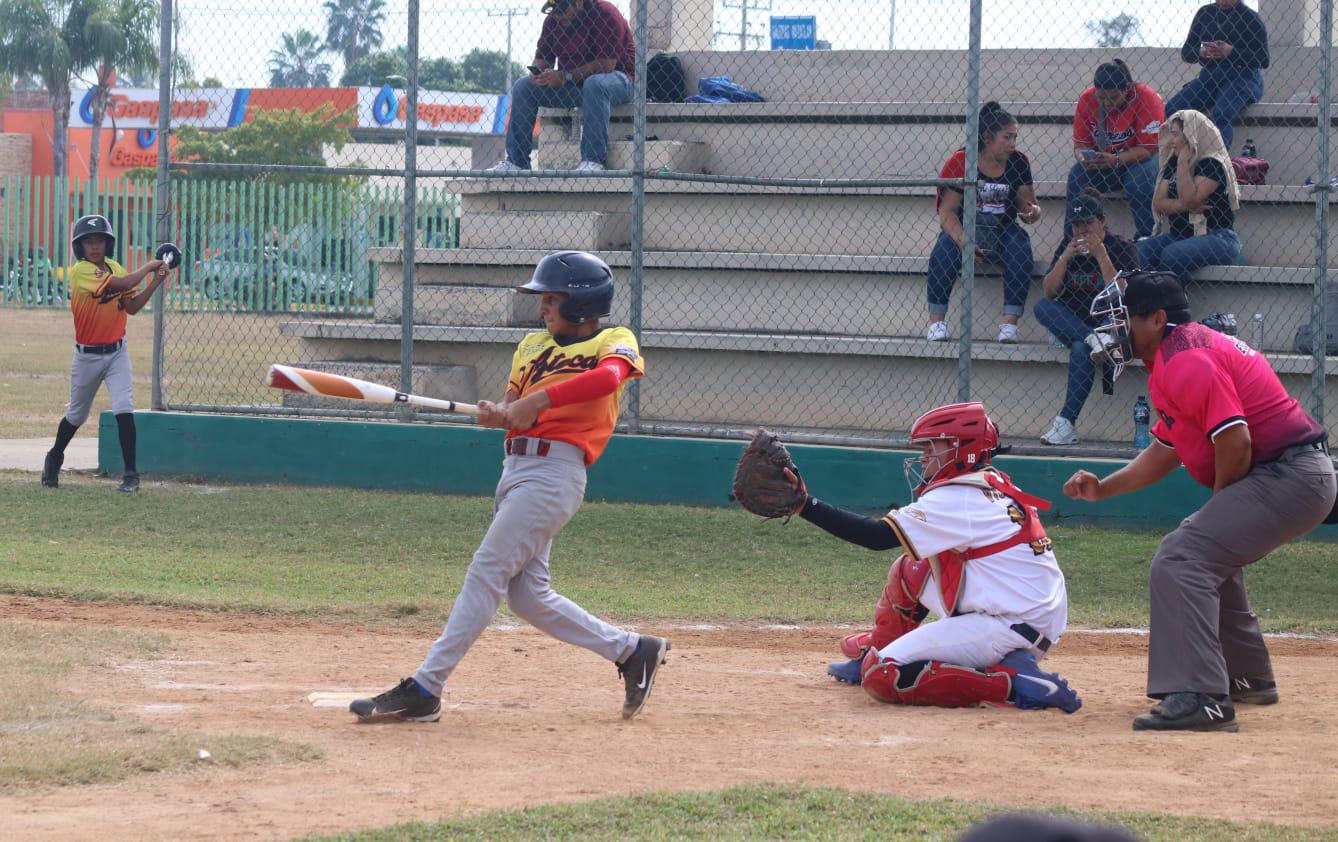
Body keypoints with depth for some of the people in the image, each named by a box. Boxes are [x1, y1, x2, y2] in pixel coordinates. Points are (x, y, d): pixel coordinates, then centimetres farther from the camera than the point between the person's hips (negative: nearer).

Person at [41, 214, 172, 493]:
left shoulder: (115, 267, 4)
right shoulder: (79, 271, -17)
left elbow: (131, 306, 4)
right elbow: (121, 284, -27)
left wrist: (155, 282, -6)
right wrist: (149, 267, -15)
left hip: (117, 352, 3)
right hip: (87, 354, -3)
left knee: (124, 409, -14)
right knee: (76, 415, 13)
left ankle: (131, 473, -11)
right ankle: (55, 458, 39)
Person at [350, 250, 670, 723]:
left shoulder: (614, 341, 0)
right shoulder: (533, 346, 21)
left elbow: (609, 376, -22)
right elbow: (514, 409, 13)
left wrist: (538, 400, -28)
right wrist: (498, 414, -11)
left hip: (555, 468, -8)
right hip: (516, 467, 8)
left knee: (487, 573, -12)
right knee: (525, 594, 4)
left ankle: (424, 691, -13)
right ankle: (631, 651, 16)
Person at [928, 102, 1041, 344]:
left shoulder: (1018, 163, 1)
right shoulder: (960, 161, -10)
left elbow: (1026, 205, 4)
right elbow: (947, 210, -13)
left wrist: (1032, 212, -22)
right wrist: (962, 240, -29)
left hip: (1002, 232, 2)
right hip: (964, 229, -2)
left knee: (1020, 249, -29)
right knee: (944, 250, -33)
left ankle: (1009, 321, -27)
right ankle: (936, 321, -27)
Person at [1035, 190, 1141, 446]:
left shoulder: (1122, 248, -5)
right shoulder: (1068, 245, 8)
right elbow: (1049, 292, 0)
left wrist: (1101, 255, -22)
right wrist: (1066, 257, -13)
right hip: (1072, 322, 5)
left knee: (1081, 349, -35)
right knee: (1041, 307, -23)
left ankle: (1067, 424, -35)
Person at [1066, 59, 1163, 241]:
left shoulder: (1148, 99, -23)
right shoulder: (1087, 99, -11)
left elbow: (1148, 149, -24)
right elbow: (1080, 144, -6)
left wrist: (1115, 160, -38)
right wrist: (1084, 158, -31)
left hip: (1140, 159, -3)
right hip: (1102, 160, 3)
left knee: (1139, 179, -36)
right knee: (1077, 176, -24)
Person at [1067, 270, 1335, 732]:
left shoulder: (1185, 360, -15)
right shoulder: (1187, 351, 19)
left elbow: (1234, 441, -24)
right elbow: (1164, 452, 26)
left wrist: (1219, 502, -7)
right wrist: (1102, 489, 15)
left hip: (1285, 476, -11)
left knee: (1180, 560, -19)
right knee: (1208, 551, 31)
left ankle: (1203, 698, -28)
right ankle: (1249, 678, 40)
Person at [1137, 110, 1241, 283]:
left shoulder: (1213, 164, -8)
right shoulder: (1172, 162, 13)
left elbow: (1190, 199, -20)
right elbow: (1158, 203, 6)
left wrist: (1183, 160, -15)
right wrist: (1185, 205, -13)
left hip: (1216, 237, -7)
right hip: (1178, 236, 7)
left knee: (1172, 255, -35)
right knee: (1138, 251, -19)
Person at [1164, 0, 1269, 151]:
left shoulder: (1250, 18, -2)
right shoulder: (1205, 13, 11)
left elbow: (1263, 60, -8)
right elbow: (1185, 53, 13)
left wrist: (1232, 52, -21)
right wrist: (1201, 52, -11)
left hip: (1242, 78, -5)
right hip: (1209, 76, 5)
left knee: (1221, 115, -35)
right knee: (1172, 109, -18)